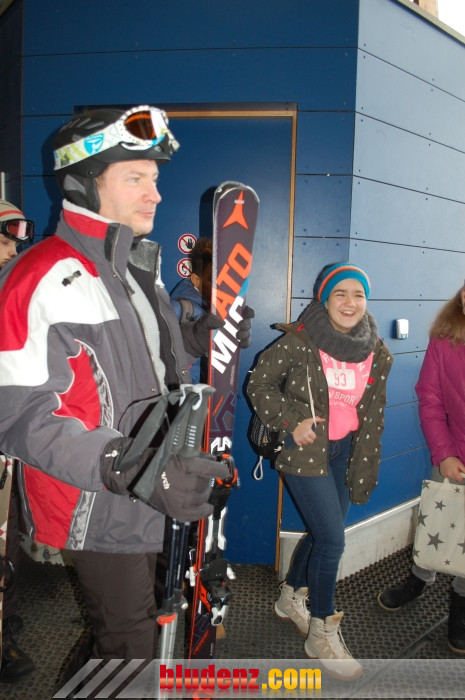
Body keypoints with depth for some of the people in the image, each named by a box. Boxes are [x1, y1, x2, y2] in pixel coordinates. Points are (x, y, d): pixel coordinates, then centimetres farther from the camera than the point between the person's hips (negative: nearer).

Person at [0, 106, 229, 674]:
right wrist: (130, 469, -37)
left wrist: (197, 339, 0)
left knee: (140, 613, 25)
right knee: (130, 643, 7)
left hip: (149, 497, 9)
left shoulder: (136, 269, 9)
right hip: (97, 511, -9)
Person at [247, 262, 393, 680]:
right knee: (332, 540, -6)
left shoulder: (377, 354, 0)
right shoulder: (299, 341, -15)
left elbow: (373, 415, 6)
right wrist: (291, 422, -18)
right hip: (304, 451, -6)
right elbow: (259, 385, -7)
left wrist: (363, 472, 5)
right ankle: (322, 633, 17)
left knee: (323, 534, 16)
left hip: (344, 451, 6)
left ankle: (291, 598, 43)